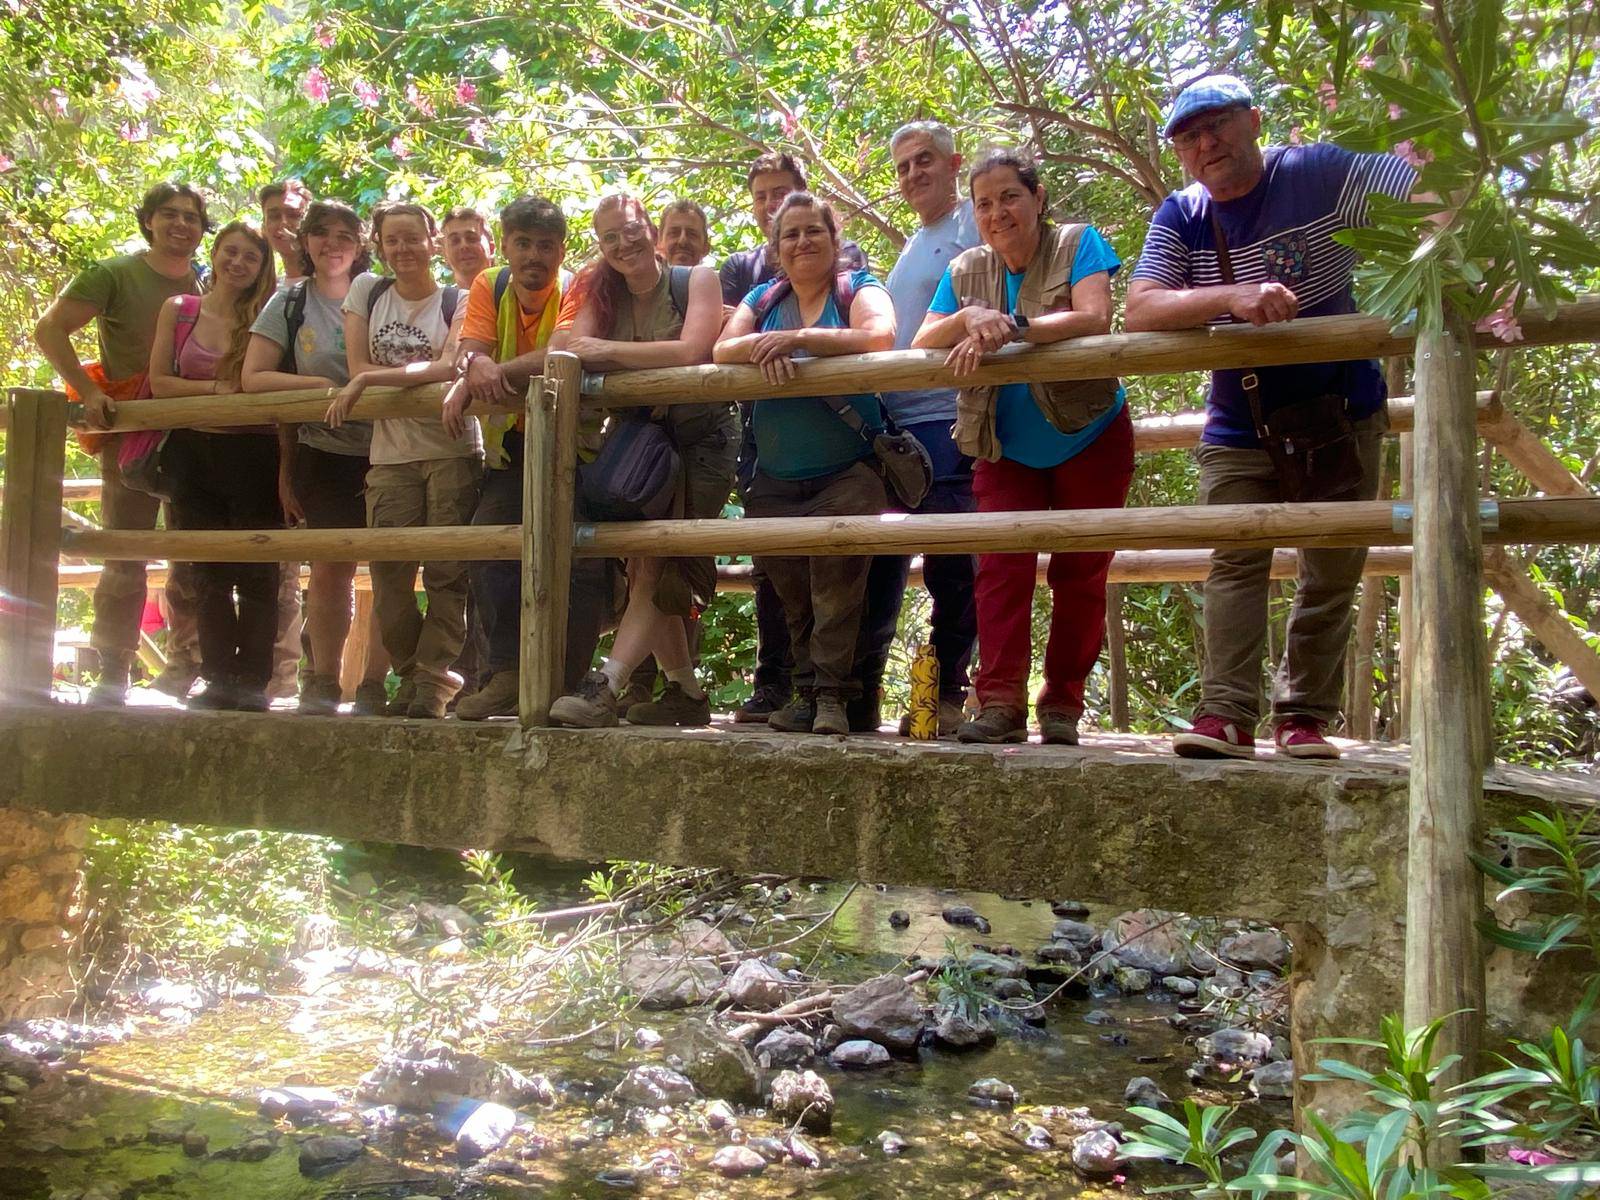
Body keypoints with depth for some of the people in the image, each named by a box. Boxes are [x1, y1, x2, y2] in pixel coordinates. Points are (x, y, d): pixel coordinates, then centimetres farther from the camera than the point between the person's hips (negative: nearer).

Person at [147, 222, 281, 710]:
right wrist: (217, 388, -12)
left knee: (256, 572, -2)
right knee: (209, 573, 6)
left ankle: (252, 681, 4)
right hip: (195, 454, 2)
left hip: (253, 454, -2)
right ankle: (219, 679, 12)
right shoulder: (178, 310, 7)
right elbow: (159, 382, 3)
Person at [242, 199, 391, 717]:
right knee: (331, 567, 2)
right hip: (324, 455, 0)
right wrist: (318, 385, -12)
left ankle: (375, 684, 3)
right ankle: (322, 683, 12)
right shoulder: (289, 304, 6)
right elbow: (253, 377, 0)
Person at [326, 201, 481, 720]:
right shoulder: (367, 290, 12)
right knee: (389, 576, -3)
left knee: (446, 572, -7)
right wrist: (419, 373, -7)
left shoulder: (457, 302, 4)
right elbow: (358, 368, 4)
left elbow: (449, 367, -13)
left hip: (453, 450, -2)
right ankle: (413, 676, 12)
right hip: (391, 454, 3)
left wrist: (374, 378, -15)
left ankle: (431, 681, 0)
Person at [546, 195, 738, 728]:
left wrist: (609, 350, -17)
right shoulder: (600, 293, 8)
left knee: (661, 562, -15)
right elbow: (565, 351, -8)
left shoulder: (698, 280, -5)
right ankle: (685, 691, 9)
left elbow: (691, 351, -22)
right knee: (644, 564, 0)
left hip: (700, 438, -5)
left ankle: (606, 686, -24)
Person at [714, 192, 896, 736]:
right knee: (789, 589, -1)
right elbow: (722, 351, -1)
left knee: (837, 572, -23)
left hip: (848, 472, -5)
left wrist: (797, 337, -22)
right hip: (775, 481, 5)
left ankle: (832, 695, -17)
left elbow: (879, 337, -21)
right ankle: (804, 690, 11)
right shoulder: (763, 299, 15)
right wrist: (762, 347, -23)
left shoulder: (858, 289, 1)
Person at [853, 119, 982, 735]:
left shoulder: (974, 223, 2)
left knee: (950, 566, -8)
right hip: (894, 421, 8)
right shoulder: (911, 247, 26)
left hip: (949, 417, -8)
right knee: (879, 562, 8)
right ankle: (857, 694, 14)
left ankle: (947, 694, 2)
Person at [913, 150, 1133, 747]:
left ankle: (1061, 706, 9)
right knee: (1001, 568, -9)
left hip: (1088, 439, -3)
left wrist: (1010, 328, -35)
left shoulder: (1077, 244, -9)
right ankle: (1000, 702, -11)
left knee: (1079, 574, 1)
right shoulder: (965, 271, 3)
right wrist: (970, 318, -25)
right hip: (1006, 449, 3)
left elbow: (1095, 319, -25)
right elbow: (920, 345, -6)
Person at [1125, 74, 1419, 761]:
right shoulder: (1180, 217, -2)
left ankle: (1304, 716, 12)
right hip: (1240, 428, 1)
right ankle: (1227, 715, -13)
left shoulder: (1320, 174, -10)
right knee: (1235, 566, -10)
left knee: (1332, 575, 3)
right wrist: (1234, 296, -33)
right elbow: (1139, 310, -17)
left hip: (1341, 416, -1)